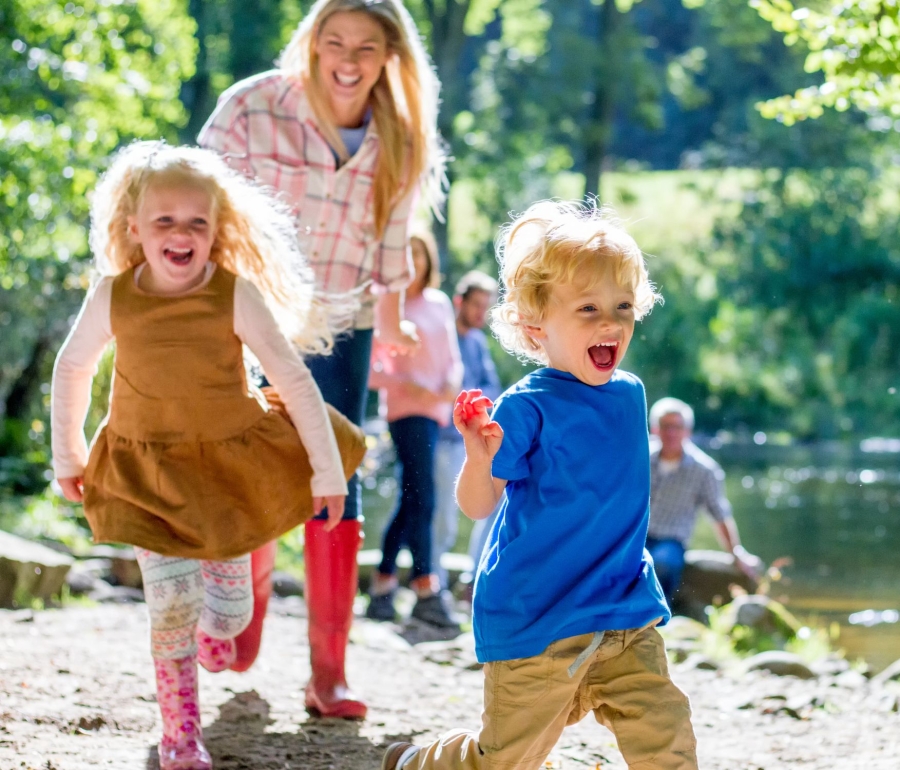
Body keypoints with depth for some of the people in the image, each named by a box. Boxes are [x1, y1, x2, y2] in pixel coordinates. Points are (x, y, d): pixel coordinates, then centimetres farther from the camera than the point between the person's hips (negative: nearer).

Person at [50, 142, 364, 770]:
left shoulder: (236, 295, -19)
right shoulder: (113, 296, -14)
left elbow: (295, 380, -14)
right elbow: (73, 368, 4)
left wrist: (327, 469, -12)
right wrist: (67, 454, 10)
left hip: (230, 461, 0)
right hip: (148, 471, 0)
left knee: (232, 607, 9)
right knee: (172, 605, -9)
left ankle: (216, 631, 47)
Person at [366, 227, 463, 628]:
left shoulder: (439, 304, 13)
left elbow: (452, 357, 17)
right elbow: (368, 368, -6)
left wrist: (452, 383, -4)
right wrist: (406, 385, -17)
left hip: (435, 410, 6)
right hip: (406, 410, -6)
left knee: (410, 500, 10)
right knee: (421, 499, -12)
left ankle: (383, 584, 19)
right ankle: (426, 591, -11)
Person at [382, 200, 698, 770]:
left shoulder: (629, 395, 7)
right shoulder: (527, 408, -15)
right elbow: (478, 504, -15)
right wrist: (479, 456, -34)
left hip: (626, 616, 5)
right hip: (536, 619, -5)